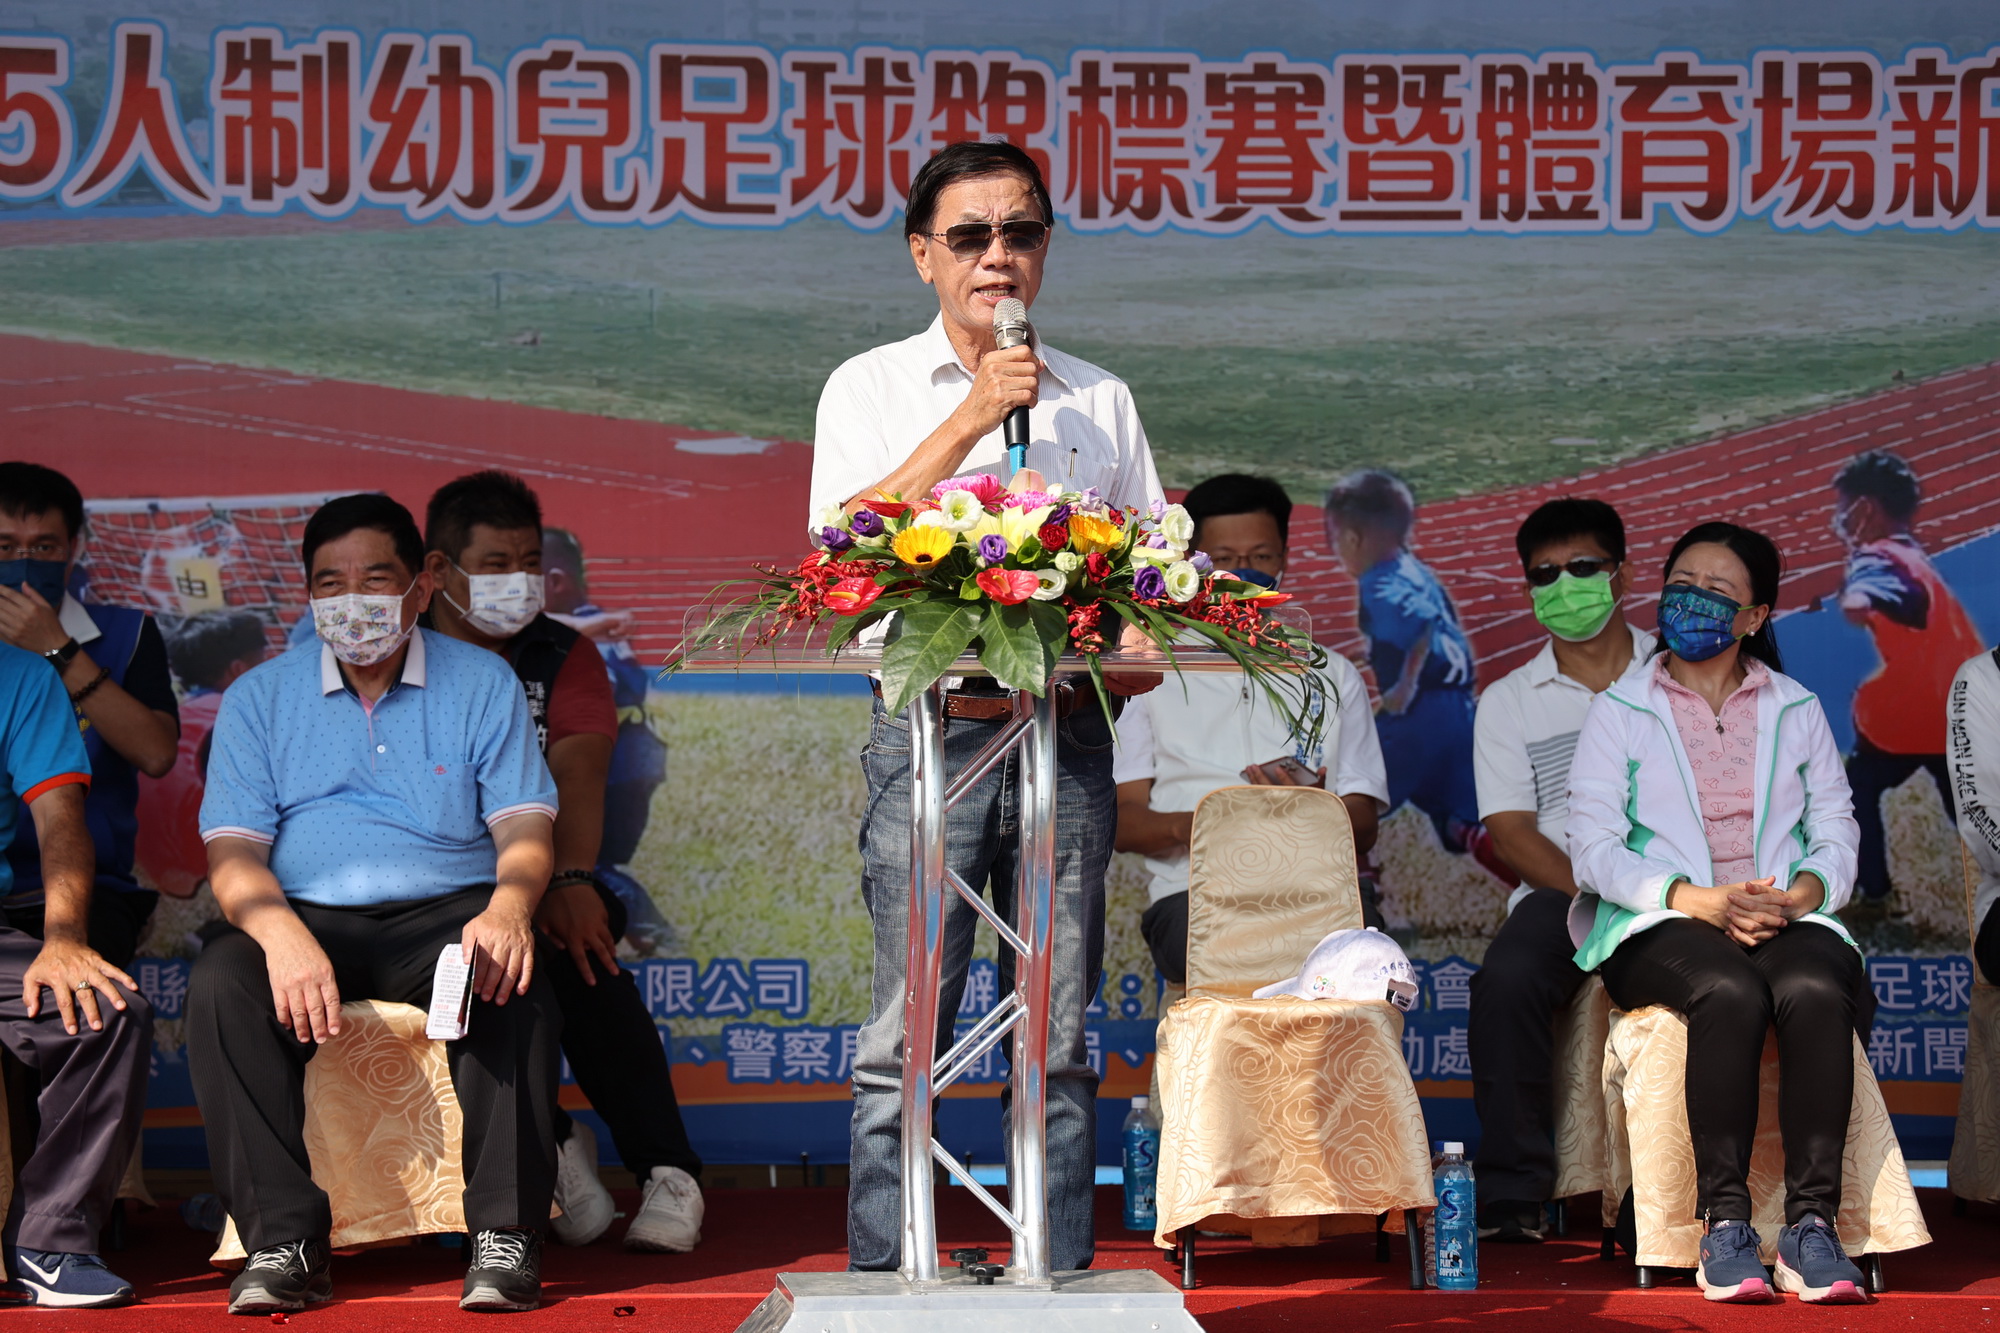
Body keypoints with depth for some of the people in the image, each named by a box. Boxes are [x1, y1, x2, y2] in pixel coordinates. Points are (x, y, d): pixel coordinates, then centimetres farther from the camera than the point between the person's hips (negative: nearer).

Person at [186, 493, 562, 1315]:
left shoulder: (483, 685, 9)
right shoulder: (259, 699, 10)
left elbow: (525, 826, 1)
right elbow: (233, 851, 0)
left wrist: (508, 907, -24)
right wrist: (283, 936, -23)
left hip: (444, 913, -1)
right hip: (306, 917, 1)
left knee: (517, 986, -34)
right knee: (220, 985, -31)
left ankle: (505, 1233, -29)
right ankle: (283, 1239, -30)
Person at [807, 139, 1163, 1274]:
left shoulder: (1102, 400, 16)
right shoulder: (872, 387, 10)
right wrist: (973, 419, -9)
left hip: (1068, 731, 2)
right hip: (930, 727, -2)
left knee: (1060, 1038, 3)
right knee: (905, 1033, -6)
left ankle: (1062, 1280, 7)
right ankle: (883, 1286, -1)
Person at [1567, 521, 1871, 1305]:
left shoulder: (1797, 710, 21)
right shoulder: (1619, 711, 13)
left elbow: (1836, 836, 12)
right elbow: (1593, 847, 1)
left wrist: (1798, 895, -12)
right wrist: (1700, 901, -15)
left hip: (1786, 917, 2)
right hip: (1659, 926, -2)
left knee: (1815, 990, -34)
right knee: (1730, 992, -37)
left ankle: (1811, 1225, -36)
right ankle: (1725, 1224, -36)